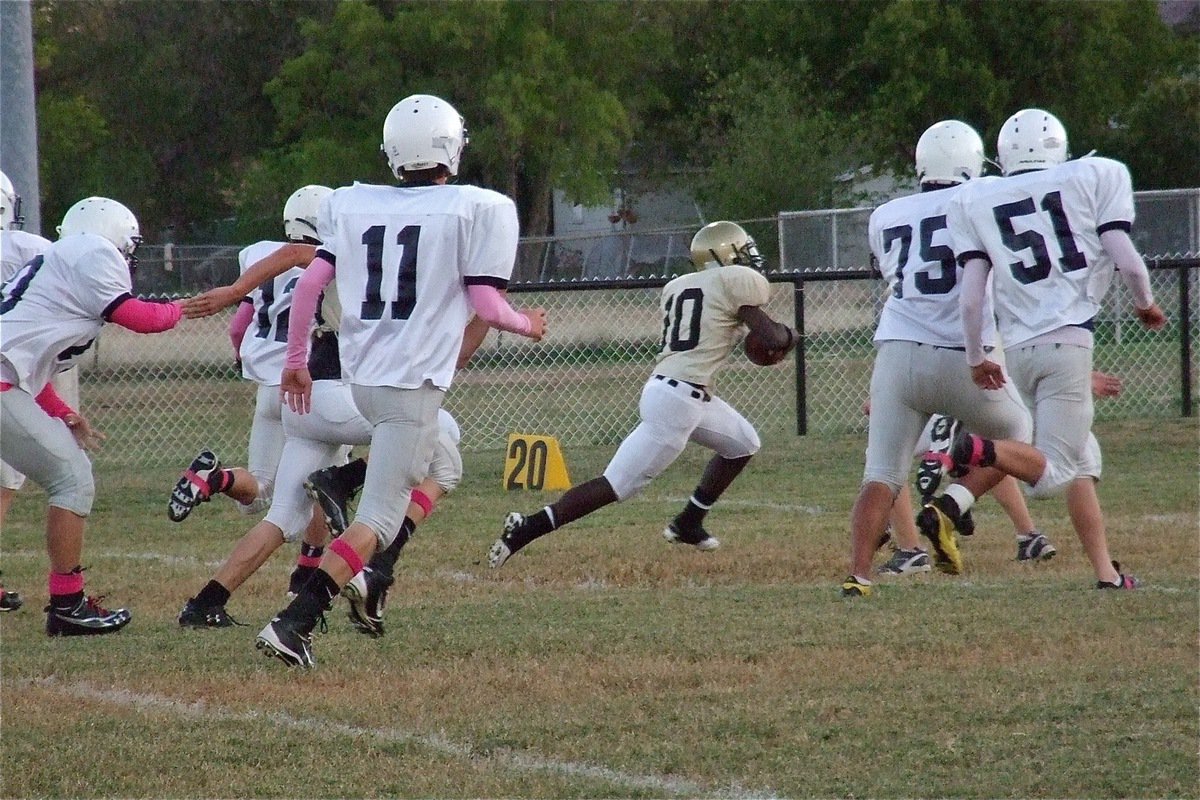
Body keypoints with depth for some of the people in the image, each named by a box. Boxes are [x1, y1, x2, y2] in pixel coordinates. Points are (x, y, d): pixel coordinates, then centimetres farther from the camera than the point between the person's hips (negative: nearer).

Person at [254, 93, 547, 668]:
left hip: (360, 377, 6)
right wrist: (528, 326, 14)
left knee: (437, 461, 30)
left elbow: (309, 283, 4)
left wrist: (296, 359, 16)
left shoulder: (350, 205, 7)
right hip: (414, 383, -6)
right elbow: (486, 306, -7)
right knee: (377, 517, -6)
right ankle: (294, 623, -20)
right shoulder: (479, 210, -5)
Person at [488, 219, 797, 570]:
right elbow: (775, 340, -4)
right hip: (679, 399, -9)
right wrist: (788, 334, 19)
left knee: (744, 444, 27)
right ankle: (528, 528, -12)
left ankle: (688, 524, 31)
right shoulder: (738, 282, -4)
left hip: (661, 385, 9)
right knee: (617, 485, -7)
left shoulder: (676, 288, 17)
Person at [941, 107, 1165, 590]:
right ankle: (980, 450, -32)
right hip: (1068, 338, -5)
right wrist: (1145, 304, 18)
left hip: (1019, 347, 5)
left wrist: (976, 359, 17)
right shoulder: (1096, 177, 5)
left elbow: (971, 295, 5)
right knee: (1052, 472, -4)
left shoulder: (974, 203, 11)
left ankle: (1106, 572, 10)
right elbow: (1127, 261, -1)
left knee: (1084, 460, 19)